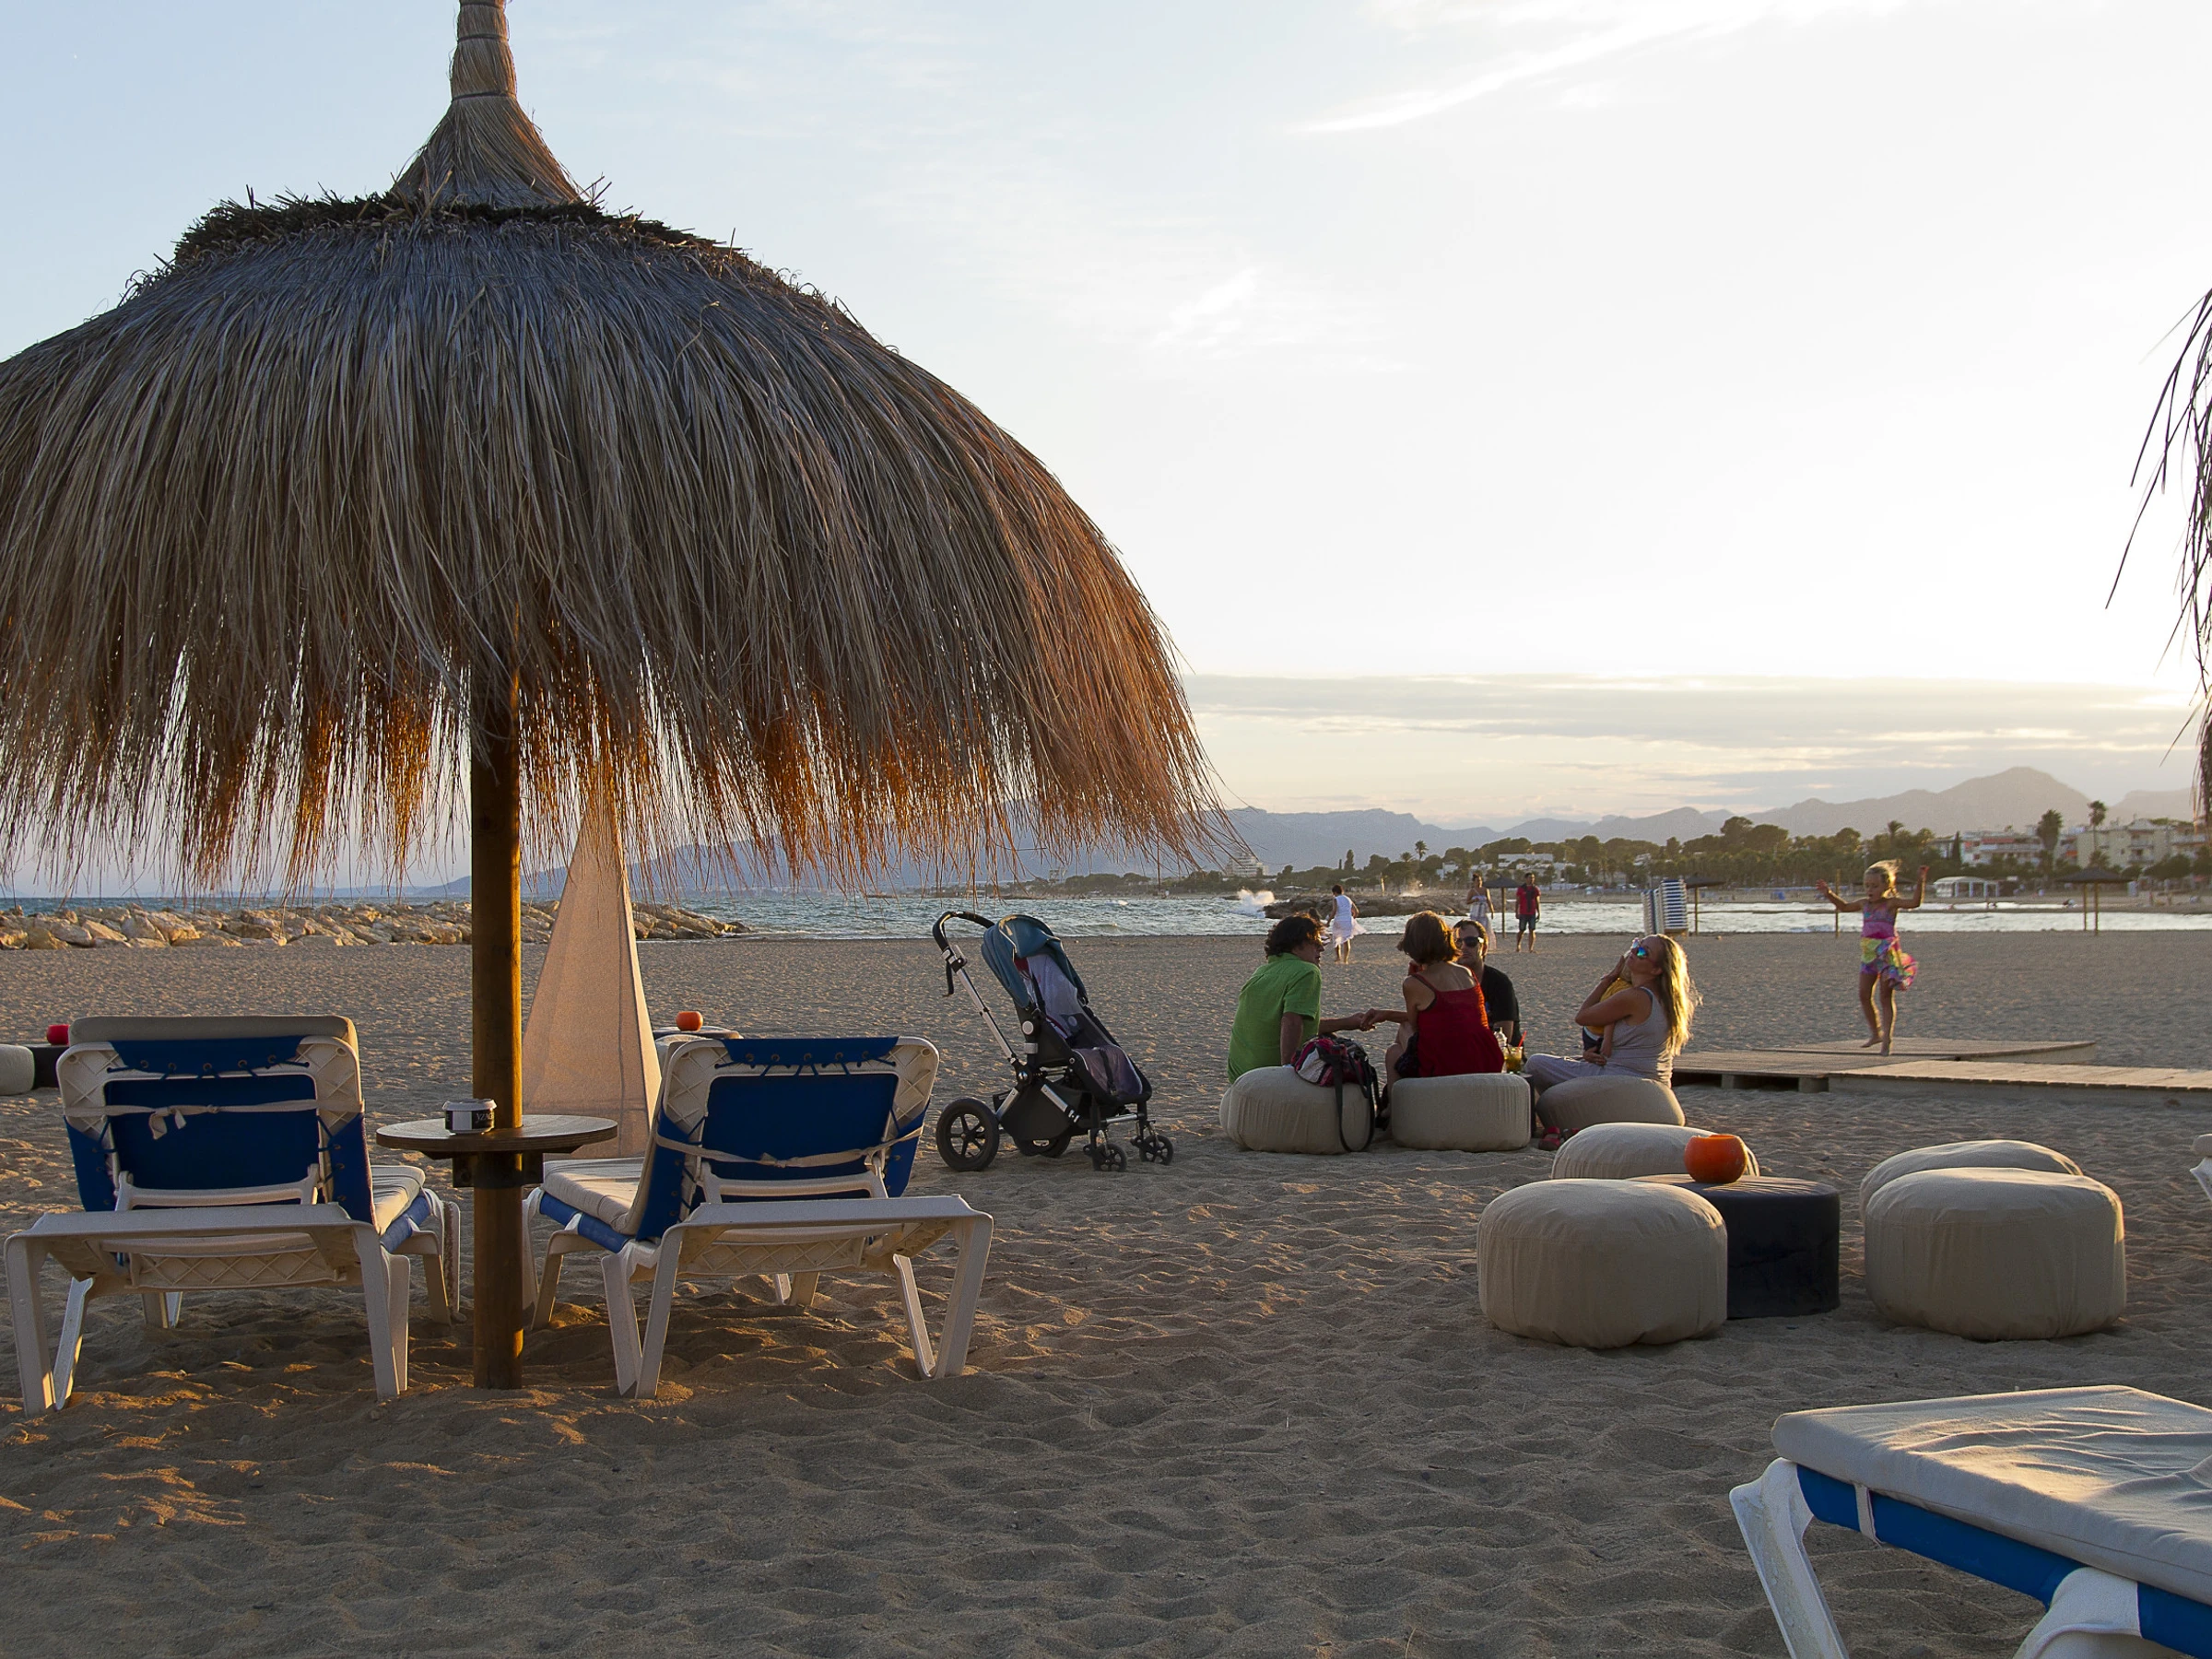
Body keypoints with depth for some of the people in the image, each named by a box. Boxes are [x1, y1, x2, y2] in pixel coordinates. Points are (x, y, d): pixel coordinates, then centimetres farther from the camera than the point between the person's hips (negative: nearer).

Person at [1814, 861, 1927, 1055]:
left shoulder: (1891, 903, -6)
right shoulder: (1865, 904, 11)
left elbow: (1915, 902, -18)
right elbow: (1844, 906, 27)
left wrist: (1921, 881, -27)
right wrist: (1829, 894, 18)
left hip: (1888, 954, -6)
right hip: (1868, 955, 6)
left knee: (1886, 997, -4)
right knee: (1864, 995, 4)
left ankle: (1887, 1037, -3)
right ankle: (1875, 1032, 20)